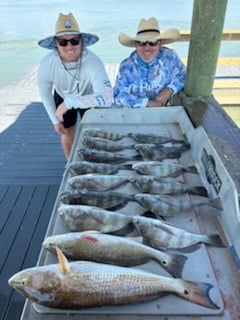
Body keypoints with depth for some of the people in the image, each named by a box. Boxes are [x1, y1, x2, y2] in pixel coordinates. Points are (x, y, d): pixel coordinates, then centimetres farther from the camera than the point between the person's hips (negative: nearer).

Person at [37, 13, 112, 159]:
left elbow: (107, 98, -53)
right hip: (62, 98, 2)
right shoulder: (46, 64, -32)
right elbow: (44, 91, -11)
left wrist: (69, 102, -52)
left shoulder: (93, 62, -42)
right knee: (67, 133, 14)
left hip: (88, 98, -1)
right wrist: (55, 119, -6)